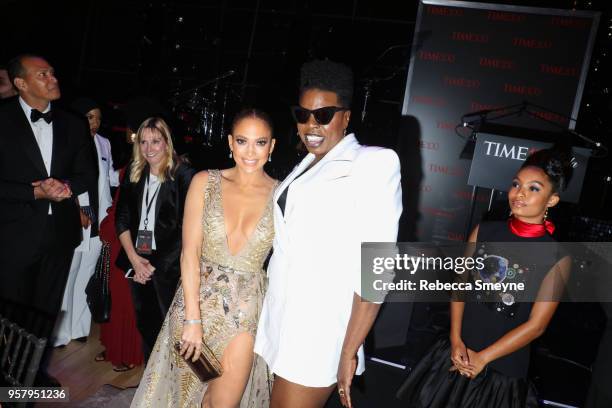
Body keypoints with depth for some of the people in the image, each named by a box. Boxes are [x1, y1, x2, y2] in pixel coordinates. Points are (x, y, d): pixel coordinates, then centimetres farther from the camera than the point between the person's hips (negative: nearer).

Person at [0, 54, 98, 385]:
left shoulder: (72, 125, 4)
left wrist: (65, 186, -14)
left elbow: (89, 174, 5)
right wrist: (36, 192, -21)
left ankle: (38, 370, 35)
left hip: (60, 232, 4)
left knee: (47, 309, 17)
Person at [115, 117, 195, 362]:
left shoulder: (183, 175, -9)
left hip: (170, 266, -5)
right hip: (138, 264, 5)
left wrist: (156, 265, -10)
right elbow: (122, 220, 7)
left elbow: (186, 227, -12)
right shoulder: (133, 174, 7)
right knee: (145, 326, 14)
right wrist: (135, 259, -4)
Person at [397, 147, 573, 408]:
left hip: (504, 367, -3)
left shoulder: (557, 258, -13)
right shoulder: (485, 231, -4)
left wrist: (482, 358, -10)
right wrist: (456, 341, -8)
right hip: (458, 351, 3)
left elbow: (536, 325, -12)